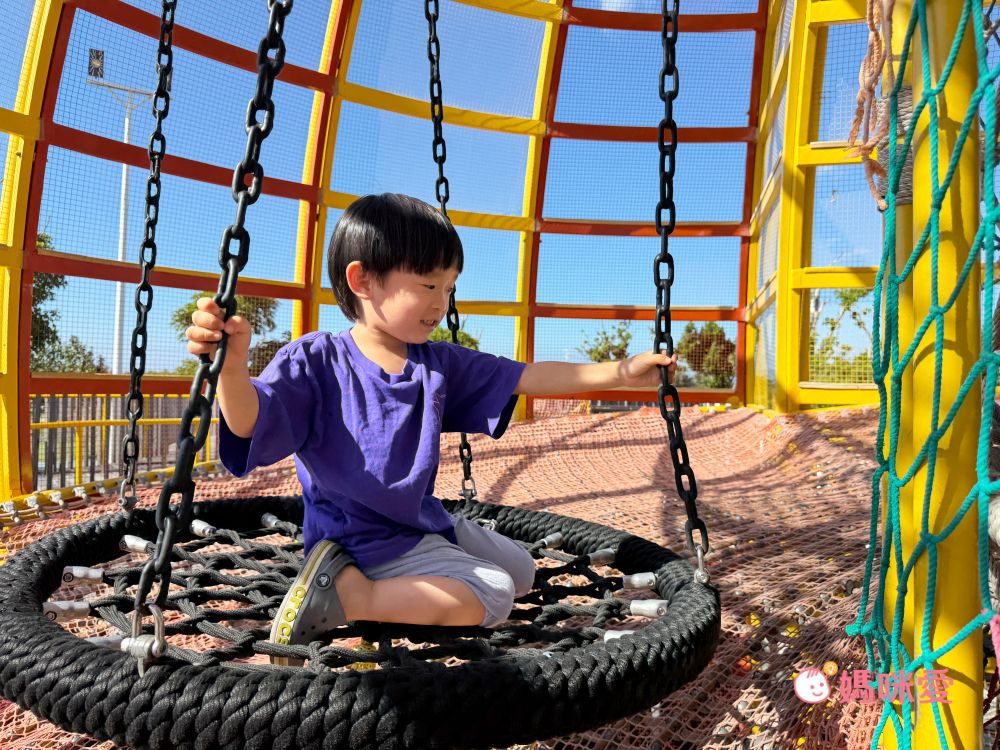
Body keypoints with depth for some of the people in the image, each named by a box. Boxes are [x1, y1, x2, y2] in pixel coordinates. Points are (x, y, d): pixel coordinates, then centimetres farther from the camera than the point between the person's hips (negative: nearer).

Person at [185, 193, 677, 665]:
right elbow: (248, 423, -27)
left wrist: (619, 373, -2)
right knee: (490, 596, -18)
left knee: (520, 571, 21)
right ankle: (343, 589, -13)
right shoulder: (316, 362, -16)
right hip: (359, 539, -8)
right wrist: (232, 365, -49)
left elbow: (526, 377, 2)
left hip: (424, 522, 8)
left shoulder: (439, 365, 0)